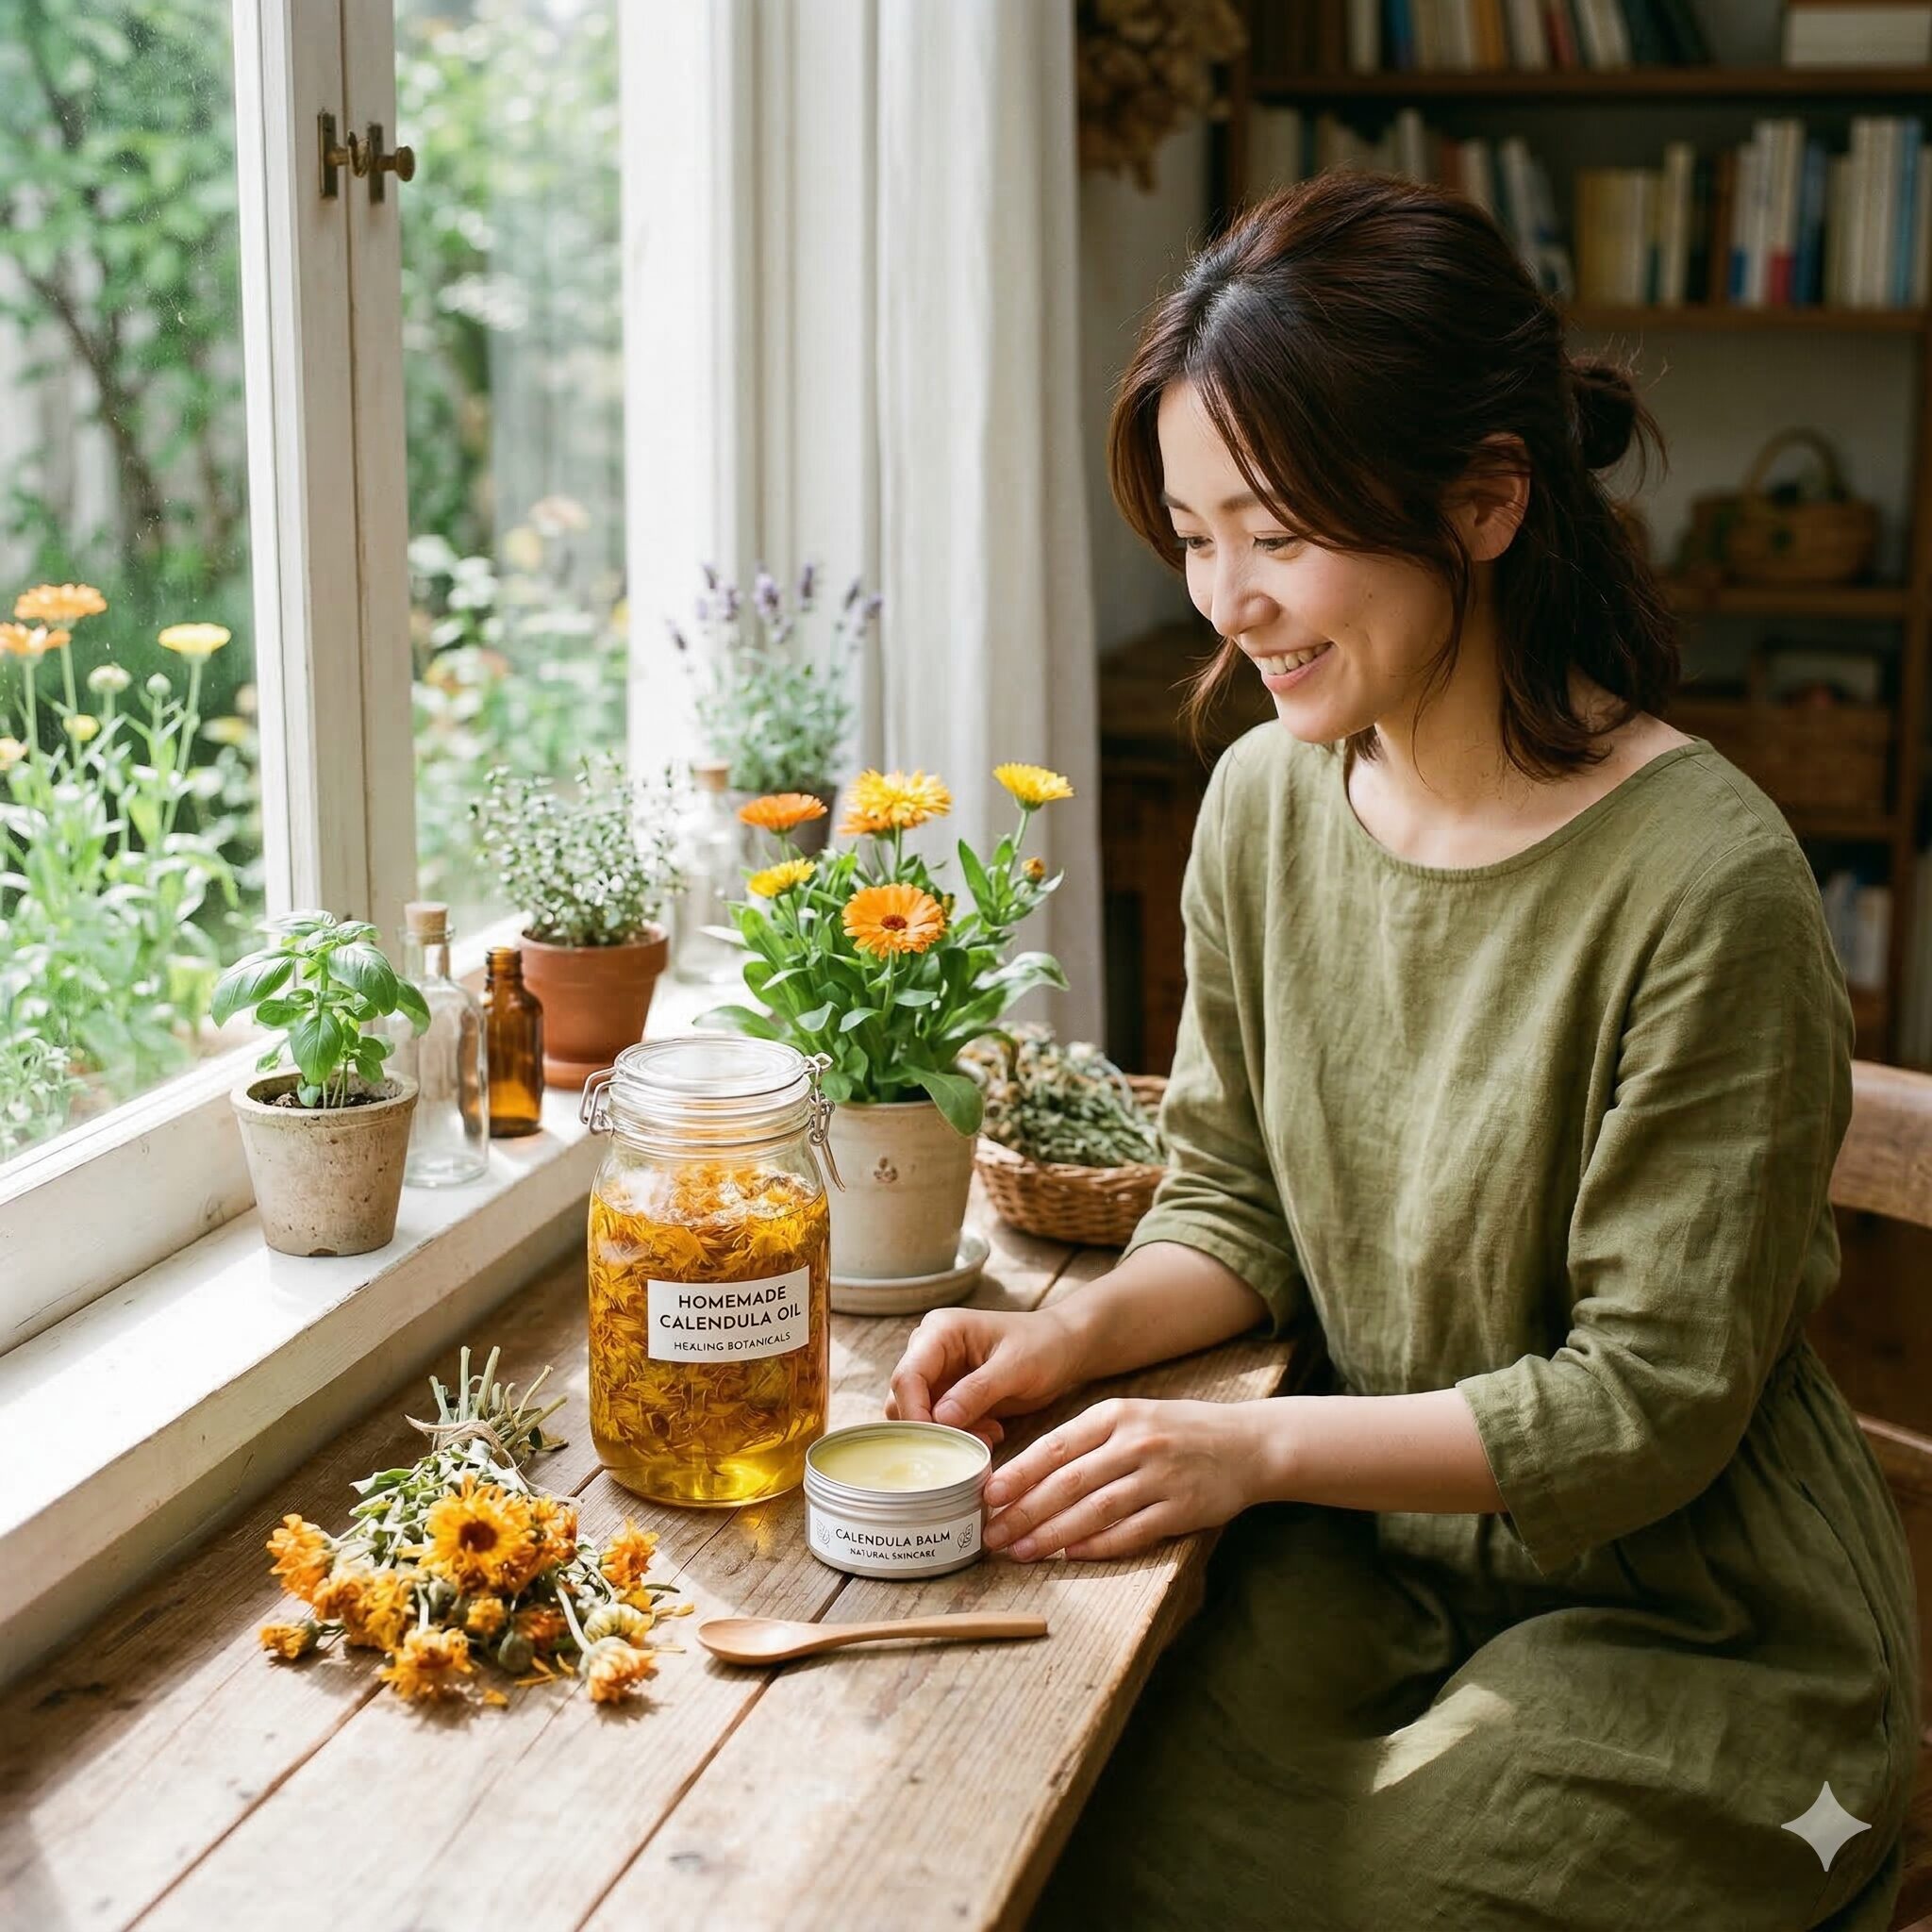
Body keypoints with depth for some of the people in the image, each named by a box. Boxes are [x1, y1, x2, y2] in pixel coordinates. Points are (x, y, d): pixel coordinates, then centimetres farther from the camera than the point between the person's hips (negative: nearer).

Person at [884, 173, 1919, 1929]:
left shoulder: (1703, 881, -22)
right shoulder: (1265, 802, -2)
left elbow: (1655, 1398, -18)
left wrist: (1262, 1446, -23)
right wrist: (1082, 1332, -11)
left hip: (1677, 1635, -5)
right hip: (1377, 1558, 5)